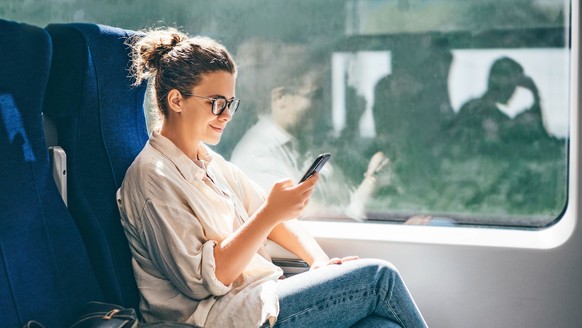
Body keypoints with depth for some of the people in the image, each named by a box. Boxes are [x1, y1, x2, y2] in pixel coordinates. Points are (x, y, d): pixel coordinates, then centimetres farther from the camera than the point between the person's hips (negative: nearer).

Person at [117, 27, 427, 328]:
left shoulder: (212, 163, 18)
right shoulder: (153, 176, -11)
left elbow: (273, 220, 20)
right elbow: (203, 279, -18)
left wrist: (320, 261, 1)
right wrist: (271, 213, -23)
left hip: (263, 300, 8)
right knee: (379, 277, -11)